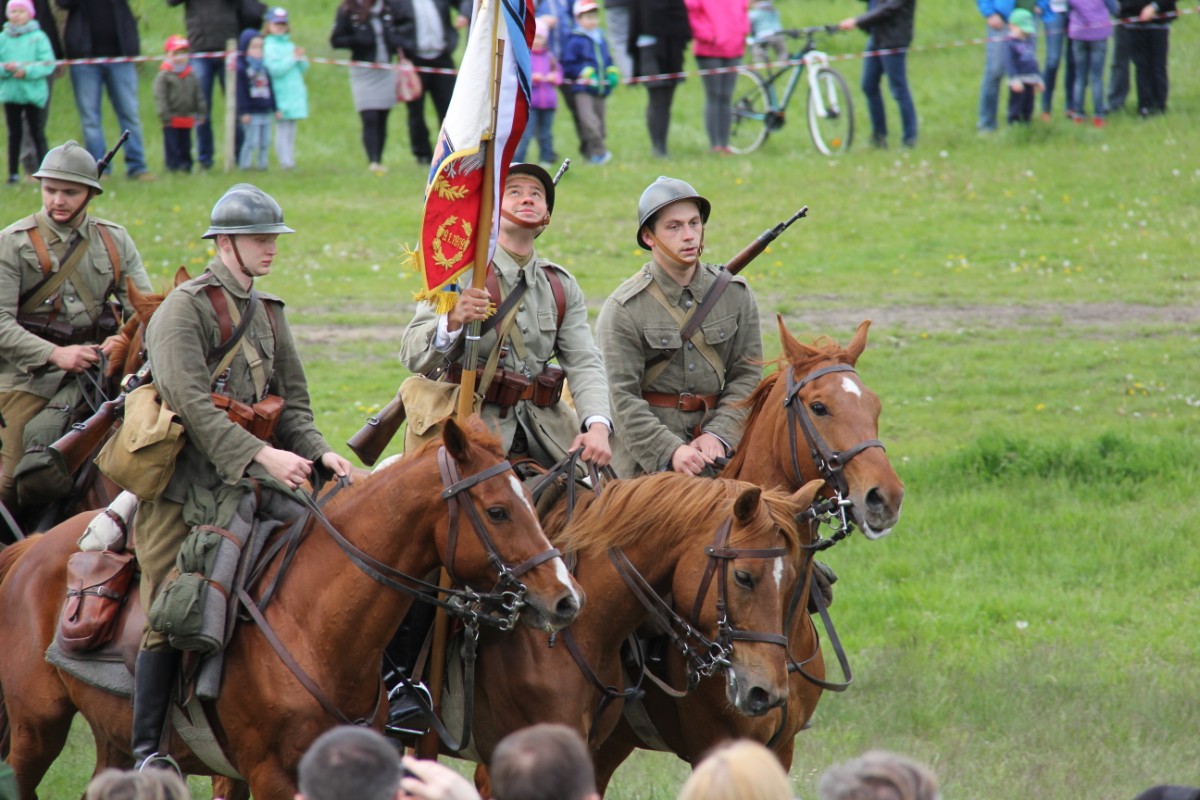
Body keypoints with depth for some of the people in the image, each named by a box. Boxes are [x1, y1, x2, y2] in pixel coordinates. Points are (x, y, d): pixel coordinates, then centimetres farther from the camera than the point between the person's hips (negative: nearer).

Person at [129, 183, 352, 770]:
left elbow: (291, 403, 14)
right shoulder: (185, 308, -10)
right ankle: (147, 750, -4)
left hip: (245, 481, 7)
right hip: (180, 484, -7)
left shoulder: (269, 314, 15)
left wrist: (318, 453, -7)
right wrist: (261, 455, -30)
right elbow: (191, 402, -22)